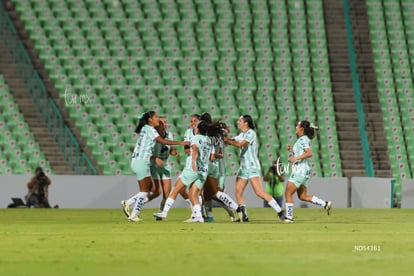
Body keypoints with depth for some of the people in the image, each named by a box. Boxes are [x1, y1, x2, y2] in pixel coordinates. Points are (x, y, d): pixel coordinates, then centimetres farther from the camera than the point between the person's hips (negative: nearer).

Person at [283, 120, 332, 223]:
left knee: (288, 193, -4)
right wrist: (291, 149, 14)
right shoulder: (304, 139, 16)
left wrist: (295, 158, -26)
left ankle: (289, 217, -3)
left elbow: (309, 153, -26)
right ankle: (325, 204, 11)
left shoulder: (303, 139, -13)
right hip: (303, 171, 10)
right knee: (303, 196, 13)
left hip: (300, 171, -10)